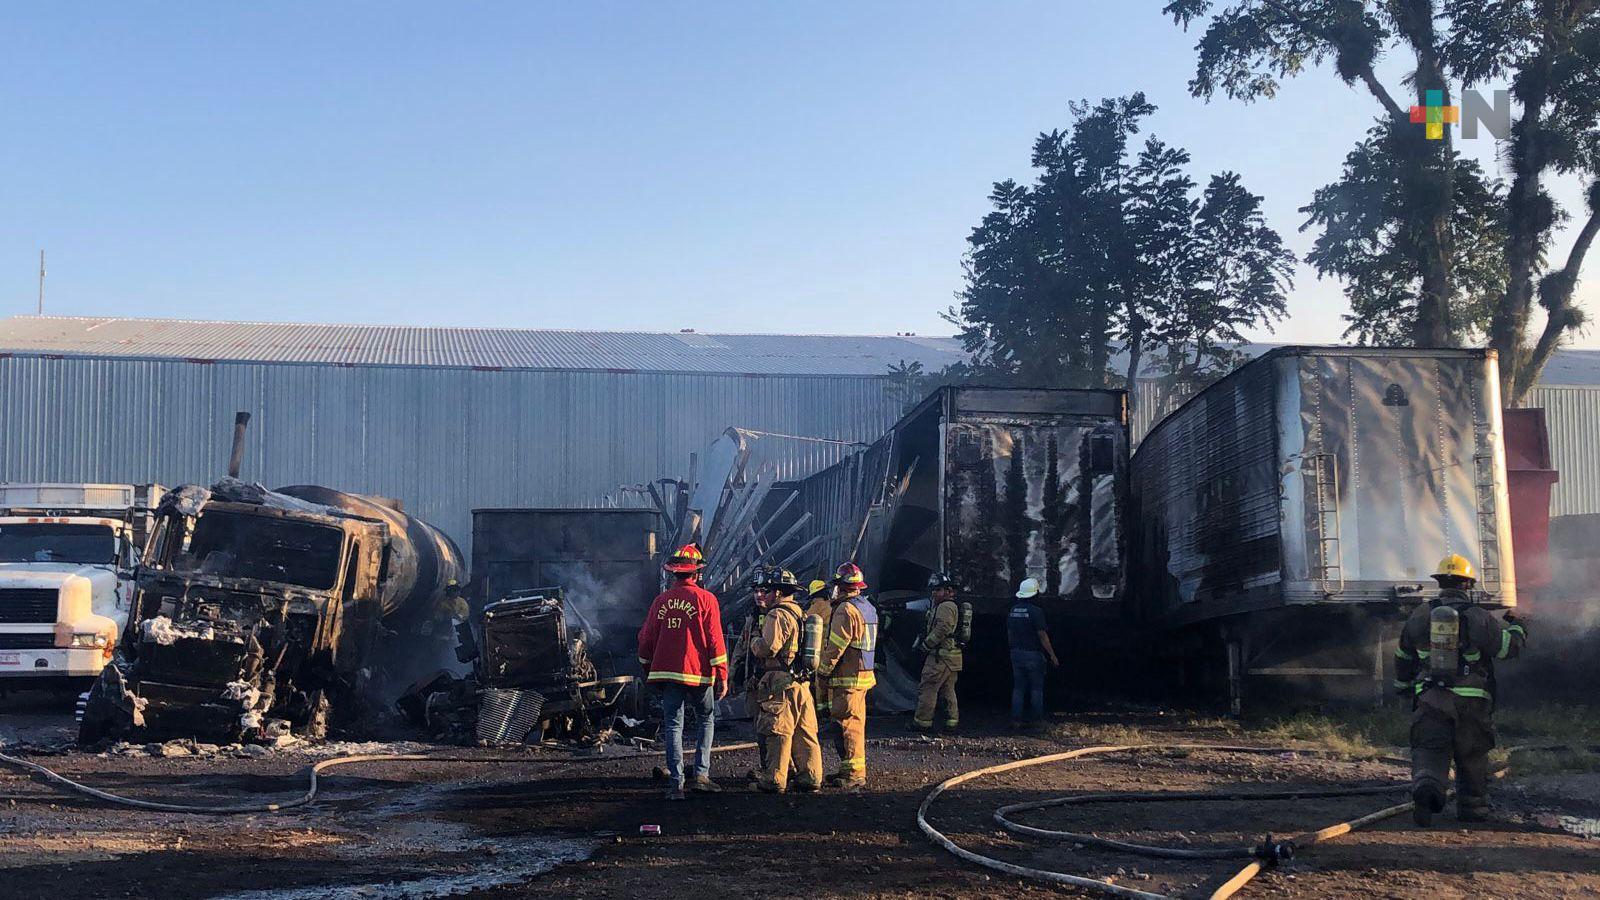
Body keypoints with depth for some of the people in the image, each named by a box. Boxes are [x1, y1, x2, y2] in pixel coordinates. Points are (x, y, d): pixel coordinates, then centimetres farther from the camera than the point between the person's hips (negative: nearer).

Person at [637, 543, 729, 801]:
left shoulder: (661, 600, 6)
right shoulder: (705, 599, -6)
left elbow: (646, 639, 10)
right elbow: (715, 640, -8)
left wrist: (648, 670, 23)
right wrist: (722, 675, -3)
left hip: (667, 673, 3)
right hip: (698, 673, -3)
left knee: (672, 726, 6)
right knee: (707, 720, 14)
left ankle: (675, 783, 1)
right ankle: (701, 774, 5)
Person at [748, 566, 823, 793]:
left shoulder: (777, 615, -13)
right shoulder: (799, 613, 17)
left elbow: (768, 647, -22)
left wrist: (755, 642, -1)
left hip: (781, 682, -9)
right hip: (802, 681, 9)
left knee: (778, 733, -4)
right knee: (805, 732, 10)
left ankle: (774, 779, -2)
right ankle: (810, 776, 13)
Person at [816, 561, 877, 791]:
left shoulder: (846, 609, -16)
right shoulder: (868, 607, 14)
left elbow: (835, 646, -18)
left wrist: (822, 671, -8)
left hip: (847, 677, -10)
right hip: (863, 674, 10)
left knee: (848, 725, -6)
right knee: (856, 723, 15)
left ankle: (854, 774, -5)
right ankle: (853, 769, 23)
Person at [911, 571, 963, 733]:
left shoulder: (945, 607, -14)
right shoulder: (953, 606, 20)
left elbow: (941, 630, -22)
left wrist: (925, 644, -11)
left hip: (941, 656, -10)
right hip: (952, 655, 10)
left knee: (927, 688, -7)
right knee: (948, 689, 14)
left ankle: (922, 721, -5)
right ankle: (952, 721, 15)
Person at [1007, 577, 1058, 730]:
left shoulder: (1013, 610, 6)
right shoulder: (1036, 611, -15)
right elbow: (1042, 635, -16)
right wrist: (1052, 655, -9)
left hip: (1016, 653, 6)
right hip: (1033, 654, -6)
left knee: (1018, 688, 8)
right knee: (1036, 688, 6)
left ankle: (1016, 719, 4)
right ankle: (1036, 719, 8)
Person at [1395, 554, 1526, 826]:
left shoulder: (1421, 615, 5)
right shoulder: (1479, 618, -6)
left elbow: (1404, 655, 16)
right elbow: (1510, 645, 1)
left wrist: (1403, 685, 33)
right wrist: (1516, 626, 24)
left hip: (1430, 700, 1)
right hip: (1471, 702, -1)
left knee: (1429, 750, -3)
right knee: (1472, 757, 16)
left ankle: (1425, 786, -32)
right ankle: (1472, 807, 26)